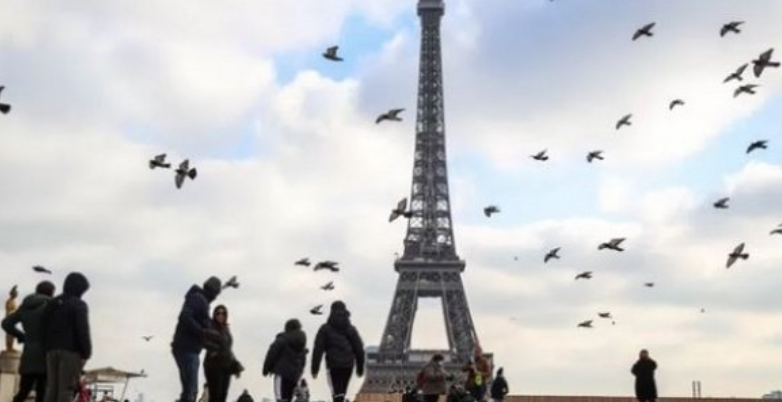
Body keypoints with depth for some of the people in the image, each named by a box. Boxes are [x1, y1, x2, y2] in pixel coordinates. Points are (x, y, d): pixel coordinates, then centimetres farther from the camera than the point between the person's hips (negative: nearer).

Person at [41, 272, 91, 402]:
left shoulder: (51, 304, 15)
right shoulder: (79, 305, -6)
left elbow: (45, 330, 13)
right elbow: (83, 331, -13)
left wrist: (47, 350, 15)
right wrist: (87, 353, -8)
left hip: (52, 350, 6)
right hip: (71, 351, -6)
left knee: (52, 389, 5)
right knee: (66, 390, -7)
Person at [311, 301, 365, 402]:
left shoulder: (325, 329, 3)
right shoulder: (351, 329, 10)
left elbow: (318, 349, -3)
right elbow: (359, 349, 7)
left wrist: (315, 368, -1)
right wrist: (360, 367, 13)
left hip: (333, 365, -3)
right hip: (348, 364, 3)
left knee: (337, 393, -7)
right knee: (342, 391, 15)